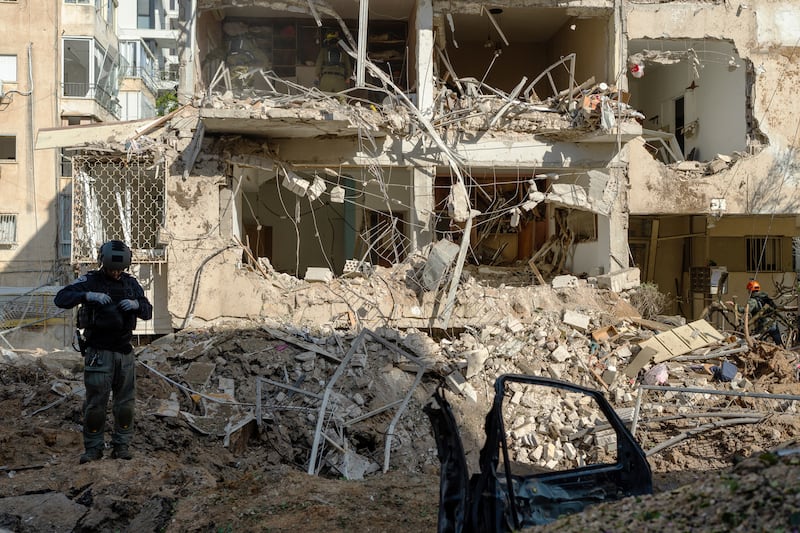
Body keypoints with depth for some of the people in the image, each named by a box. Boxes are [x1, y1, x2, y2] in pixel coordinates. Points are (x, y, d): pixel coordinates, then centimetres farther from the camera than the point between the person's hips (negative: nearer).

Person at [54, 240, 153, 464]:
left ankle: (121, 445, 16)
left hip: (124, 352, 4)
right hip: (98, 352, -4)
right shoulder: (90, 281, -4)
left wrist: (136, 304, -14)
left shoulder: (131, 283, 8)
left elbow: (147, 312, 8)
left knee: (125, 401, 7)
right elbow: (61, 299, -14)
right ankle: (93, 448, 7)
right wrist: (88, 295, -29)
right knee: (96, 401, -3)